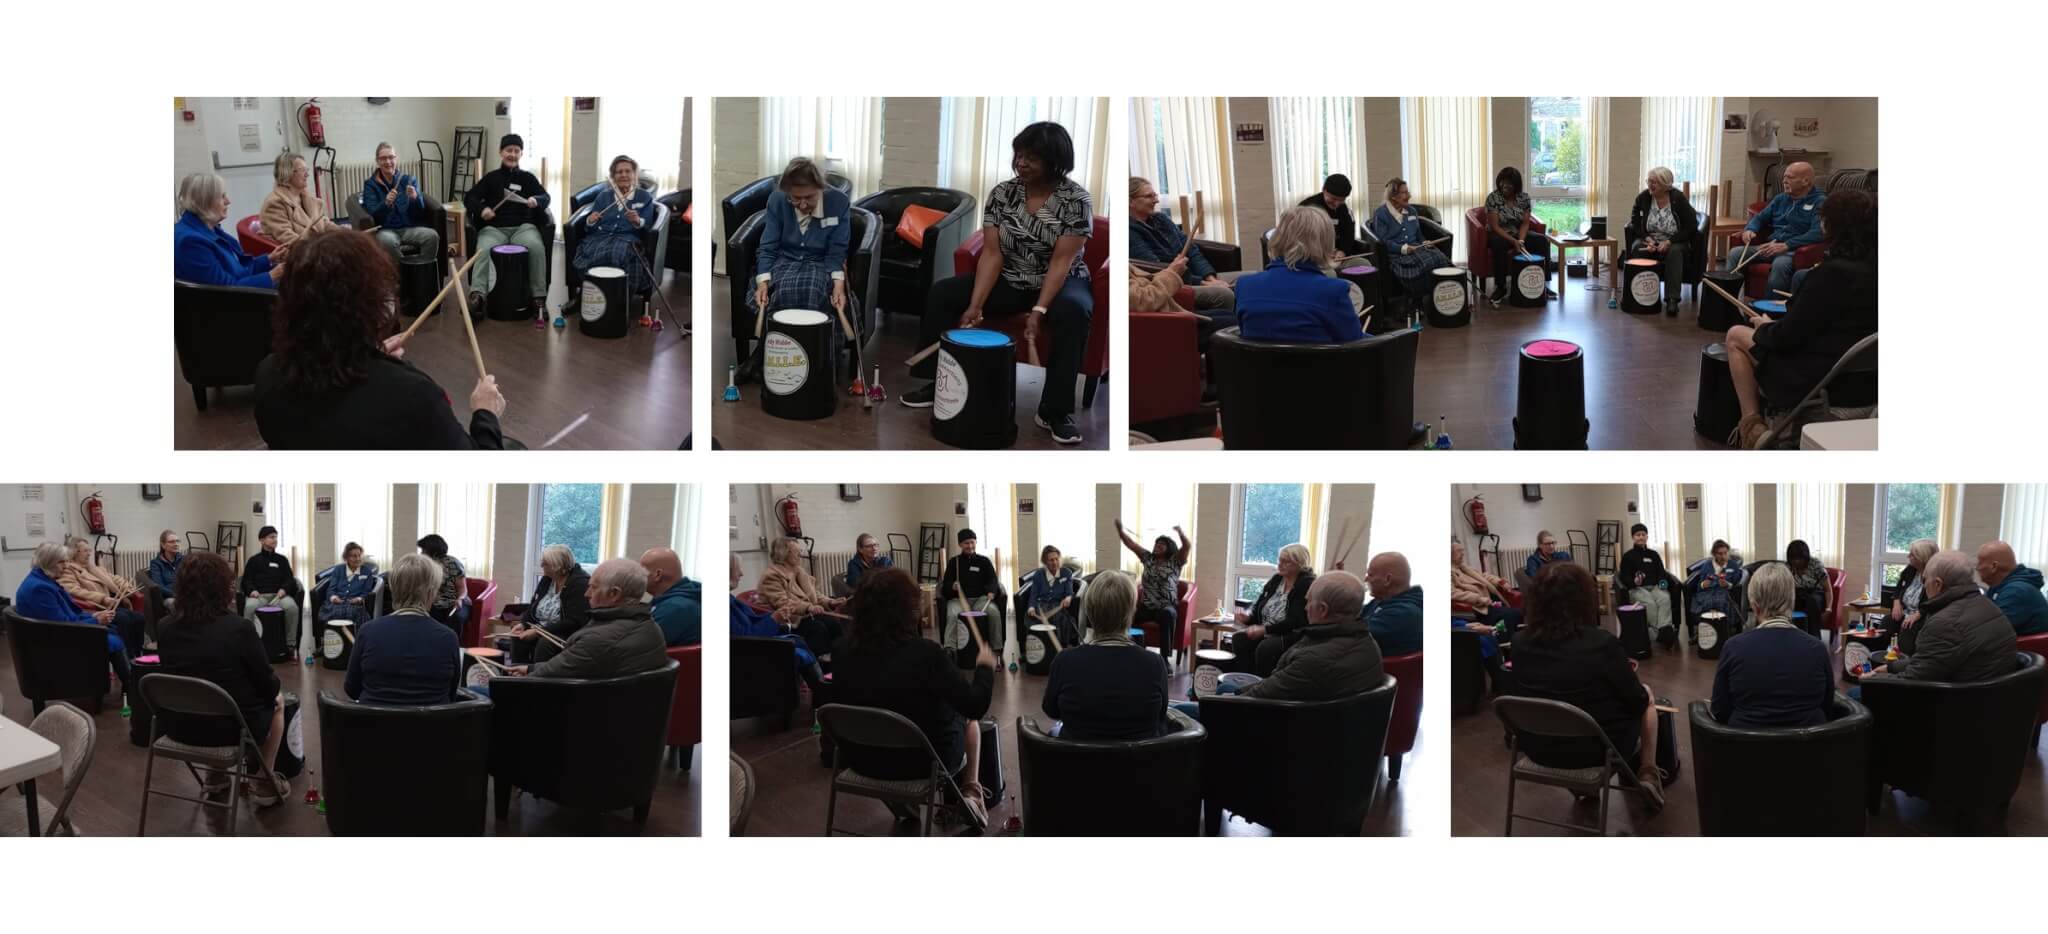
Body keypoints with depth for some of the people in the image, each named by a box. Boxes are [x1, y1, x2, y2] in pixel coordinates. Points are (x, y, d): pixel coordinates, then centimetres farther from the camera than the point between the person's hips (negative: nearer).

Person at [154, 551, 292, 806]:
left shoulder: (167, 628, -6)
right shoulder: (238, 628, -22)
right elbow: (266, 683, -11)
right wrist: (274, 692, 13)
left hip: (178, 726, 5)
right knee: (276, 700, 26)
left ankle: (216, 776, 37)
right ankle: (264, 783, 27)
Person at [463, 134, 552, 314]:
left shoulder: (527, 178, 17)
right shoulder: (491, 177, 15)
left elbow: (545, 196, 11)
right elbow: (469, 198, 9)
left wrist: (536, 201, -15)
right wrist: (482, 209, -14)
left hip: (523, 226, 0)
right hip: (494, 228, 0)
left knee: (537, 247, -33)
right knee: (484, 249, -34)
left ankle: (539, 297, -29)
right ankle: (476, 295, -46)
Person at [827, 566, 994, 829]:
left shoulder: (843, 652, -14)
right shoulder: (925, 653, -29)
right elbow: (975, 706, -20)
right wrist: (985, 666, -2)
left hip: (862, 759, 4)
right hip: (923, 761, -4)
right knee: (968, 718, 28)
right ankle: (971, 793, 28)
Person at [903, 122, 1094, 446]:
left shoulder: (1076, 200, -16)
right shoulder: (1001, 194, -5)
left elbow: (1062, 260, -21)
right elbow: (992, 253, -9)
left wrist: (1039, 310, -31)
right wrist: (976, 304, -21)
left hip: (1060, 282, -4)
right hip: (1009, 282, 4)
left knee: (1073, 310, -38)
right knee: (942, 293, -12)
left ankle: (1055, 411, -33)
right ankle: (937, 382, -1)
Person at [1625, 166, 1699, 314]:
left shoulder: (1678, 198, -13)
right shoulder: (1643, 198, -5)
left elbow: (1691, 226, -12)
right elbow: (1634, 221, 4)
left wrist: (1669, 241, -22)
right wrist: (1646, 238, -14)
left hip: (1675, 242, -3)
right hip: (1650, 240, 3)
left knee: (1674, 252, -35)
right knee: (1636, 248, -28)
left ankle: (1672, 299, -39)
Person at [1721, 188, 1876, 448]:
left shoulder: (1834, 273, -23)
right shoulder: (1876, 270, 1)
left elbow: (1787, 336, -18)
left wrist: (1765, 327, 4)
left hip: (1819, 382, -8)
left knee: (1736, 336, 11)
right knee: (1765, 335, 27)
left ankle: (1752, 425, 11)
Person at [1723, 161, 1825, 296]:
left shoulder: (1820, 202, -5)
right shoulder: (1781, 198, 19)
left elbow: (1817, 233, -20)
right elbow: (1760, 218, 26)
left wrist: (1786, 245, -29)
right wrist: (1750, 229, 0)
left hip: (1796, 251, -7)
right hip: (1771, 247, 7)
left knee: (1780, 264, -39)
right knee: (1735, 253, -13)